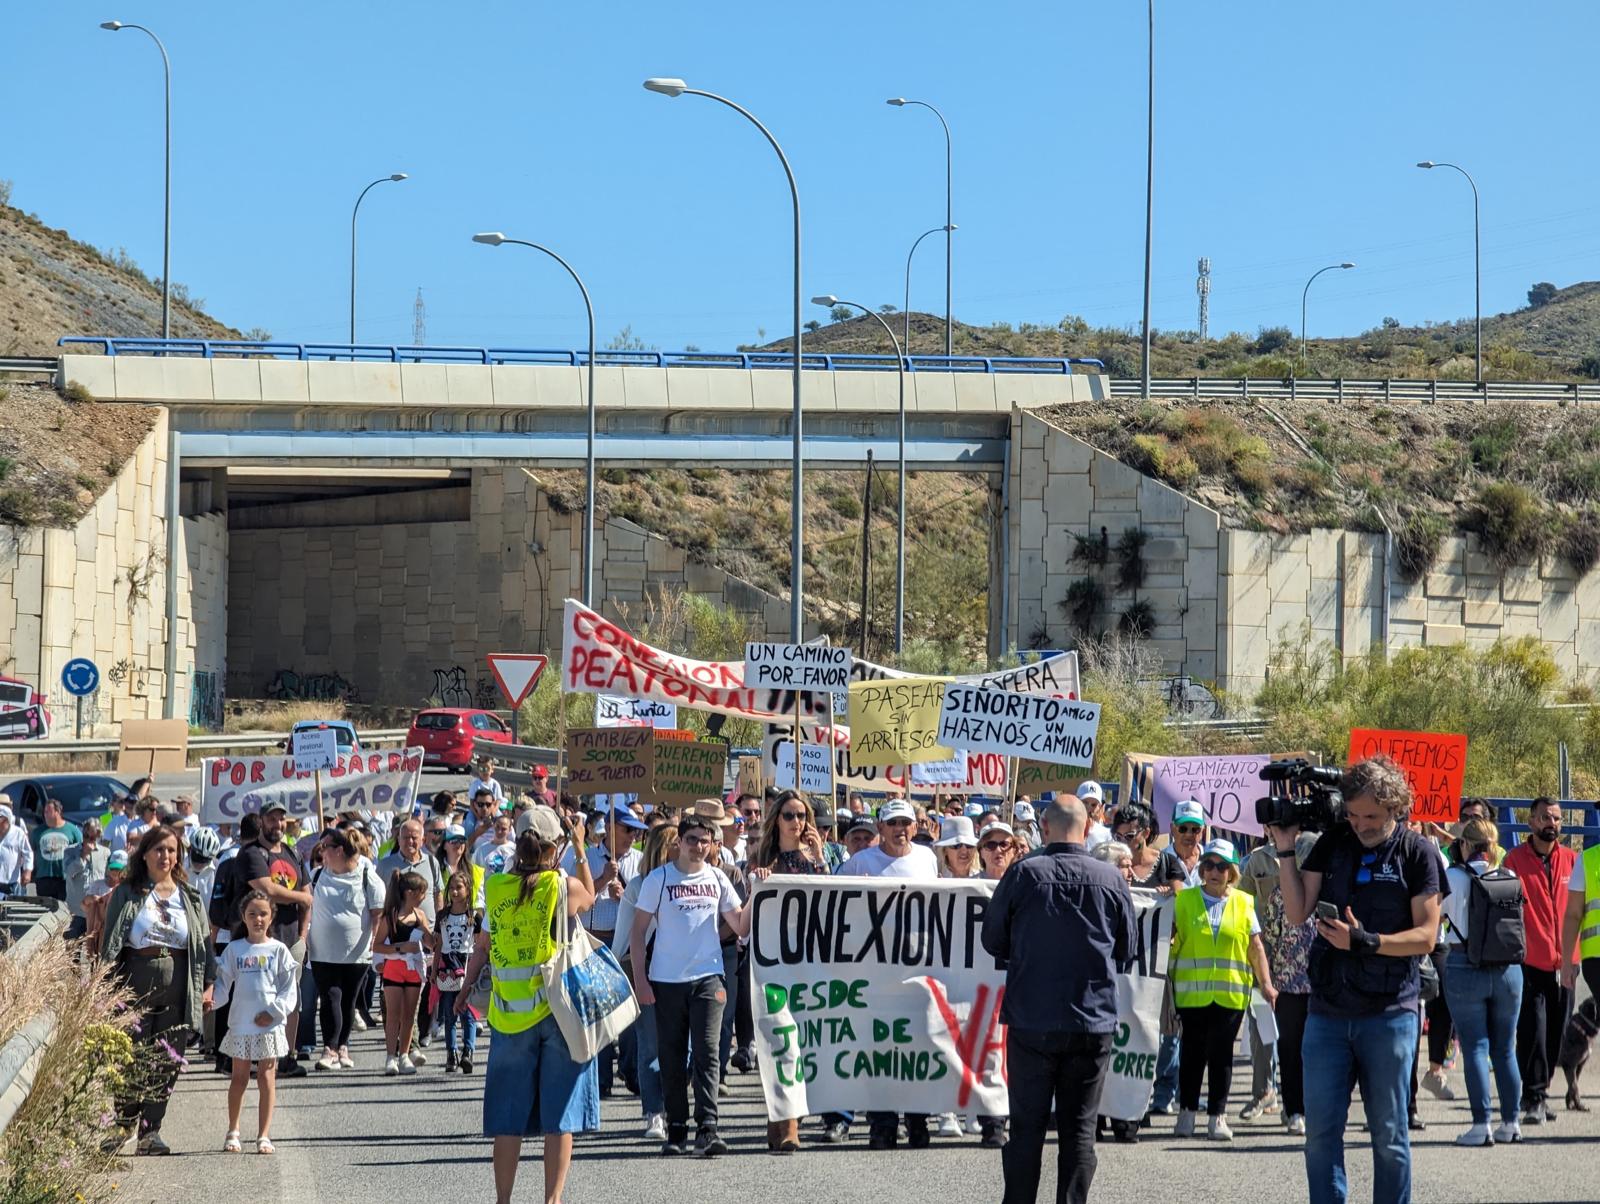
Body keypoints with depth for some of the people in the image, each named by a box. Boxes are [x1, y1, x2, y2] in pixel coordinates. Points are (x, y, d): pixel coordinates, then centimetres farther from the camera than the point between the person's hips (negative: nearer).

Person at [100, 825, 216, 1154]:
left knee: (166, 1064, 0)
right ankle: (123, 1124, 11)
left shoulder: (190, 898, 12)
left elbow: (204, 942, 12)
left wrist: (207, 984, 4)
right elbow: (110, 942, 2)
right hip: (136, 986, -2)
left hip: (177, 990, 2)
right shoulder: (126, 895, 5)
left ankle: (151, 1130, 7)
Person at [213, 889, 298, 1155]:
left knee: (267, 1078, 1)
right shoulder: (234, 949, 5)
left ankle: (264, 1135, 6)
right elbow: (223, 982, 5)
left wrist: (274, 1011, -11)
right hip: (241, 1023, 1)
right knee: (239, 1077, 9)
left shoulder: (278, 950, 1)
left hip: (270, 1025, -1)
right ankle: (233, 1132, 22)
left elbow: (289, 988, 0)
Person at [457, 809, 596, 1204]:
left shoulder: (496, 887, -2)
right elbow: (589, 898, 15)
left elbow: (482, 946, 7)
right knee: (560, 1115, 5)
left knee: (509, 1116, 9)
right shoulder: (564, 886, -8)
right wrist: (580, 851, 24)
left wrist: (467, 989, 21)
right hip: (559, 1010, -2)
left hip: (509, 1014, 2)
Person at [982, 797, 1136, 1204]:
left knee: (1026, 1125, 7)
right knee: (1079, 1128, 7)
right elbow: (1127, 948, 8)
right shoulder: (1111, 879, -4)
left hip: (1031, 1021, -1)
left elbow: (993, 940, 2)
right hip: (1094, 1023, 1)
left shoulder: (1023, 874, -8)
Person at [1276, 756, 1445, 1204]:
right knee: (1321, 1130, 2)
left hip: (1389, 1014, -3)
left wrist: (1367, 942, -19)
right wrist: (1286, 850, -4)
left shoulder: (1417, 852, -3)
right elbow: (1297, 913, 3)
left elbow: (1426, 936, -6)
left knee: (1389, 1134, 5)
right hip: (1328, 1011, 3)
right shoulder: (1333, 842, 6)